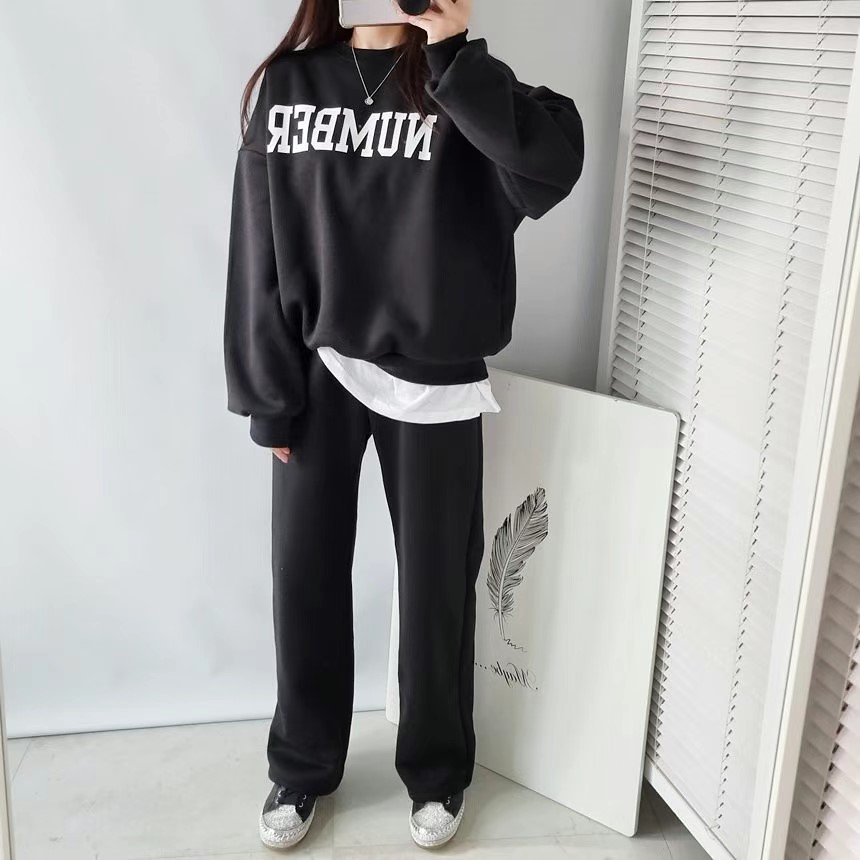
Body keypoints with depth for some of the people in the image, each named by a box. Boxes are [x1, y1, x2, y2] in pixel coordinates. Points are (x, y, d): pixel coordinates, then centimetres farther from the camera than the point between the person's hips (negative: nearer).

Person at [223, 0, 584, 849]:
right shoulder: (287, 84, 3)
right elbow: (259, 249, 1)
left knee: (435, 584, 9)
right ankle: (302, 766, 33)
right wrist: (268, 395, -2)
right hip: (318, 372, 2)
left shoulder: (456, 88, -2)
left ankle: (436, 770, 32)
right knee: (304, 575, 9)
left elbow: (555, 162, -22)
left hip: (432, 382, -1)